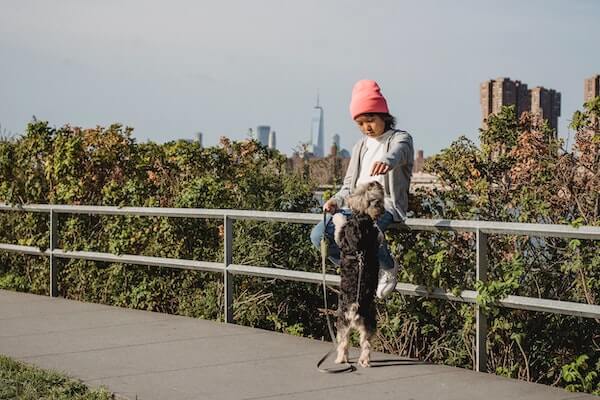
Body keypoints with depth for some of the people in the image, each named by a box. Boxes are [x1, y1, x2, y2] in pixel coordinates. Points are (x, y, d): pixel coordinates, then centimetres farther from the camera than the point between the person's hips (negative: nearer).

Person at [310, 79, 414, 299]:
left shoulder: (400, 138, 2)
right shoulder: (360, 147, 22)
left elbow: (398, 152, -26)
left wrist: (387, 160, -52)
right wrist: (337, 200, 0)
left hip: (386, 205, -6)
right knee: (319, 235, -19)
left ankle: (388, 267, -6)